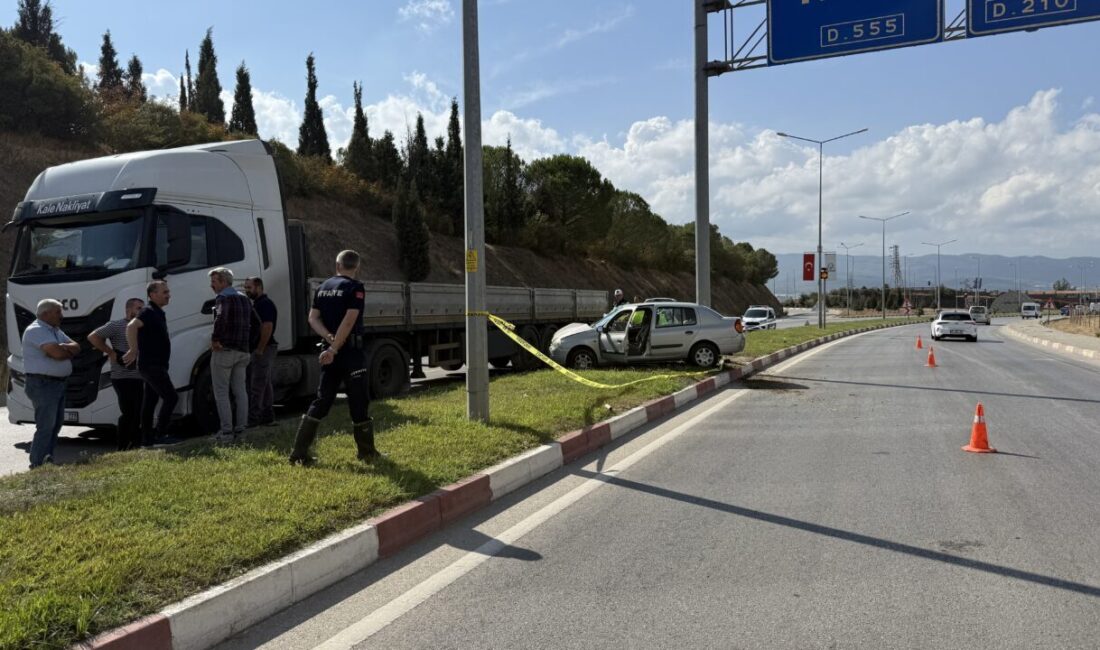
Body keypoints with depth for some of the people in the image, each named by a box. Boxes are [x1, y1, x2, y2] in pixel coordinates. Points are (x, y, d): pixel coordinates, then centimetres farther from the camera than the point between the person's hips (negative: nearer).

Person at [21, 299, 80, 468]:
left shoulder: (56, 331, 17)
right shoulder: (36, 330, -12)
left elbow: (77, 347, 9)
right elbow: (57, 353, -24)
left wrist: (64, 348, -12)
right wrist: (70, 351, -3)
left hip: (58, 383, 10)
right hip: (43, 384, -10)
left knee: (56, 424, 13)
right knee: (45, 426, -9)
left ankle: (47, 460, 20)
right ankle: (37, 465, -5)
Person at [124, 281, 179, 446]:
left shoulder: (158, 313, 17)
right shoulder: (148, 311, -14)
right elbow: (131, 327, -31)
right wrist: (133, 350, -30)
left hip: (156, 365, 10)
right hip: (151, 365, -10)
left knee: (150, 402, 11)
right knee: (171, 397, -12)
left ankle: (147, 440, 17)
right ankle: (160, 435, -8)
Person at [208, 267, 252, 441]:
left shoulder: (223, 297, -11)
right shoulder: (244, 298, 17)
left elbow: (221, 318, -29)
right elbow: (251, 322, 22)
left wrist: (215, 339, -18)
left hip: (224, 350, -8)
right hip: (243, 351, 8)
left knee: (221, 392, -2)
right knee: (240, 391, 10)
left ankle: (226, 431, -4)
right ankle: (241, 429, 13)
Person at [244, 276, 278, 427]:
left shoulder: (266, 304, -14)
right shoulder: (256, 304, 19)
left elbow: (267, 327, -23)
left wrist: (260, 349, -22)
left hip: (263, 349, -11)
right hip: (258, 349, 11)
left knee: (257, 385, -8)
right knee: (265, 384, 12)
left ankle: (252, 419, -6)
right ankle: (268, 417, 17)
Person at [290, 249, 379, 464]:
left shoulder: (323, 288, 13)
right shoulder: (355, 288, -9)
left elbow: (313, 318, 6)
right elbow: (349, 321, -19)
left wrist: (329, 339, -6)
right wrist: (334, 348, -19)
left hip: (330, 351, 7)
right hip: (351, 351, -7)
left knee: (322, 400, 11)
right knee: (359, 402, 2)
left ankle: (300, 452, 8)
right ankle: (367, 452, 11)